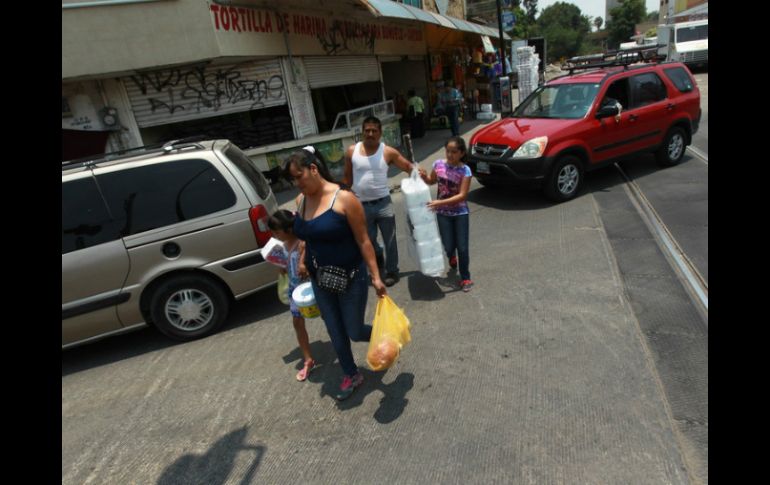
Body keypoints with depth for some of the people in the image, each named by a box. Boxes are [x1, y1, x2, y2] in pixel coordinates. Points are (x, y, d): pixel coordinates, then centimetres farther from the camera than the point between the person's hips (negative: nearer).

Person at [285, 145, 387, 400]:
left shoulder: (344, 198, -19)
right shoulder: (301, 200, 0)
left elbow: (363, 240, -16)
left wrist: (375, 277, -16)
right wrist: (303, 260, 7)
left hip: (351, 277, -5)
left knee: (354, 332, 5)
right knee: (335, 333, 16)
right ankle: (351, 375, 38)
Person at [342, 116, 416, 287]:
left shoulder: (388, 152, -6)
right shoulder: (352, 151, -1)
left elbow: (408, 166, -3)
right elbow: (347, 177, 7)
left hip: (383, 203, -2)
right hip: (362, 205, 2)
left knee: (389, 240, 7)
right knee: (368, 240, 17)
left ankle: (392, 271, 25)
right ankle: (378, 257, 48)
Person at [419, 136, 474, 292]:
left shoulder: (465, 170, -15)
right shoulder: (438, 164, -5)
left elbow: (462, 196, -20)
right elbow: (431, 181, 14)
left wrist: (440, 202, -29)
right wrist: (424, 176, -8)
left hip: (460, 213, -2)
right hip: (443, 213, 2)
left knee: (462, 247, 0)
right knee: (448, 247, 5)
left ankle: (465, 278, 20)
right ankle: (452, 257, 44)